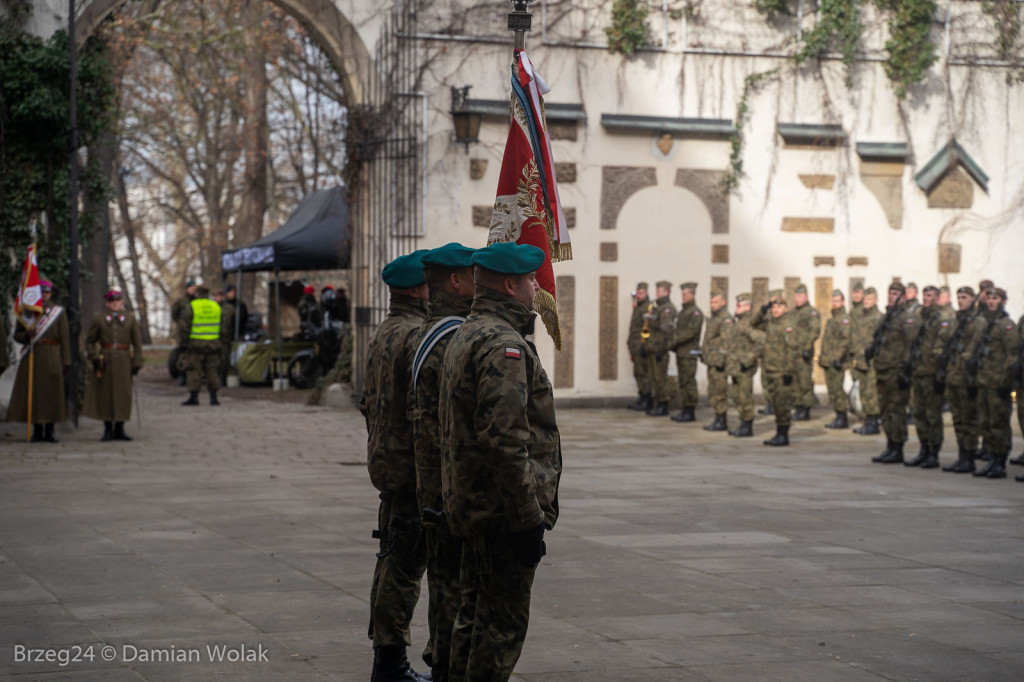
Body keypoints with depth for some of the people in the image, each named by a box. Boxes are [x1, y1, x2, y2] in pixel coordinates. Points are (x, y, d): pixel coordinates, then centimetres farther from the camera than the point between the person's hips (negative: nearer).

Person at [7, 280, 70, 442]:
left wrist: (65, 361, -2)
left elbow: (64, 338, 4)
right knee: (32, 393, -2)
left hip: (51, 359, -1)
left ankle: (49, 431, 2)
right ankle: (37, 431, 3)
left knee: (51, 392, -3)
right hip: (31, 359, 1)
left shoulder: (58, 312, 8)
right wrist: (27, 334, -11)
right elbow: (17, 335, 12)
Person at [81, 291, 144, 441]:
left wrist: (137, 363, 0)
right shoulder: (98, 319, 6)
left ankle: (119, 429, 9)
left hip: (124, 361, 1)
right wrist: (94, 357, -5)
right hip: (105, 360, -1)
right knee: (105, 395, 0)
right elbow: (89, 341, 9)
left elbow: (137, 343, 8)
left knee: (123, 394, 1)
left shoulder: (130, 319, 9)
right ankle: (108, 430, 7)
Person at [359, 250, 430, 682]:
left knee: (393, 562, 16)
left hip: (386, 463, 10)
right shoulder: (418, 336, -18)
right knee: (404, 567, -5)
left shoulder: (382, 334, 14)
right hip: (412, 468, -10)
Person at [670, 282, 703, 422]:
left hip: (689, 353, -9)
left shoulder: (696, 313, -10)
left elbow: (690, 332, -19)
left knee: (689, 382, -7)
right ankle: (683, 410, 15)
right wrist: (674, 343, 6)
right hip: (680, 352, 9)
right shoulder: (682, 312, 18)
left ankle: (690, 412, -5)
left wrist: (674, 342, -16)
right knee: (682, 382, 10)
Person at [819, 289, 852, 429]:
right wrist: (822, 357, 23)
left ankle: (842, 419, -6)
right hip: (828, 362, 10)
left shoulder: (844, 319, -10)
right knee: (832, 391, 11)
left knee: (836, 390, -10)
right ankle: (839, 418, 16)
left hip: (837, 363, -10)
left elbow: (846, 340, -18)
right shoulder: (831, 320, 20)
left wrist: (838, 358, -22)